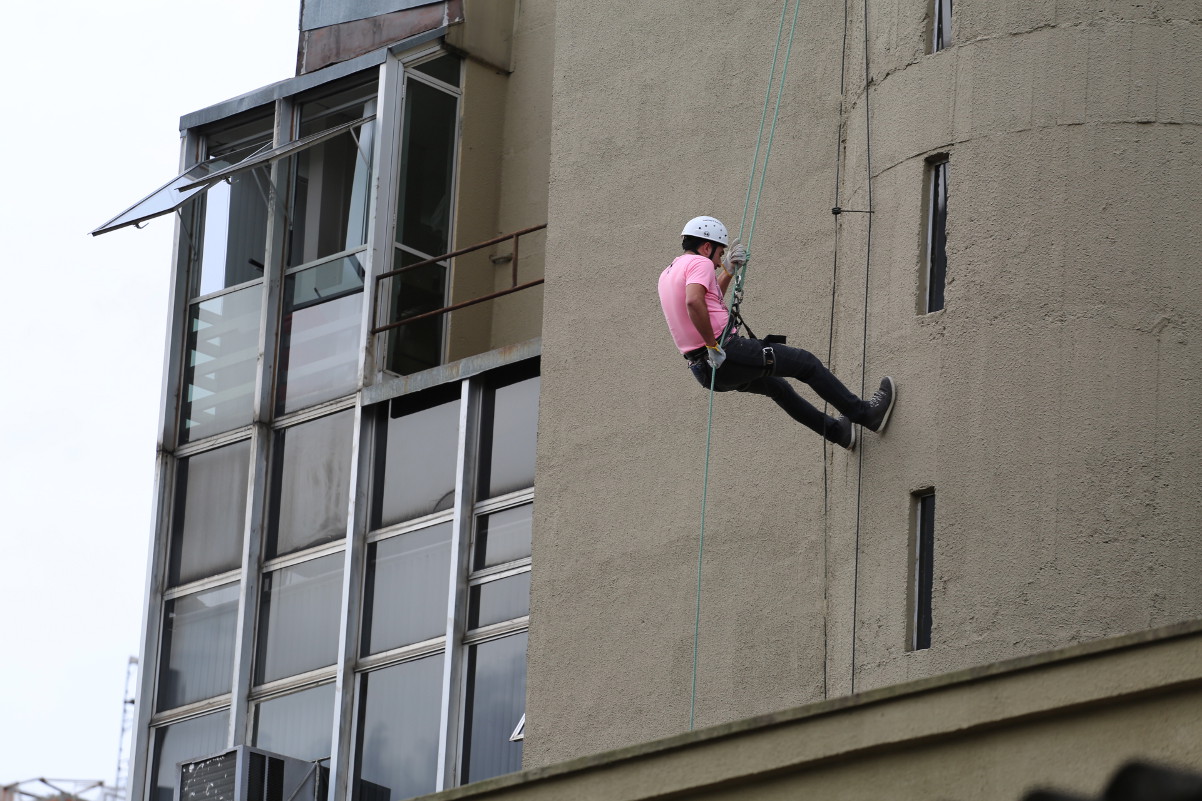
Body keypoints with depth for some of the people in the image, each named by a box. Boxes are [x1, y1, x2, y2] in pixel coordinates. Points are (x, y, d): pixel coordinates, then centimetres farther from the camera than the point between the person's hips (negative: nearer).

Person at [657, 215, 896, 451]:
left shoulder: (667, 275, 18)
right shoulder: (700, 263, -10)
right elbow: (693, 302, -30)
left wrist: (727, 271, 24)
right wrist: (713, 346, -24)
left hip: (701, 368, 10)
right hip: (729, 353, -10)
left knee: (776, 386, 31)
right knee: (806, 363, 5)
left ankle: (836, 431, 43)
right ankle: (865, 413, 14)